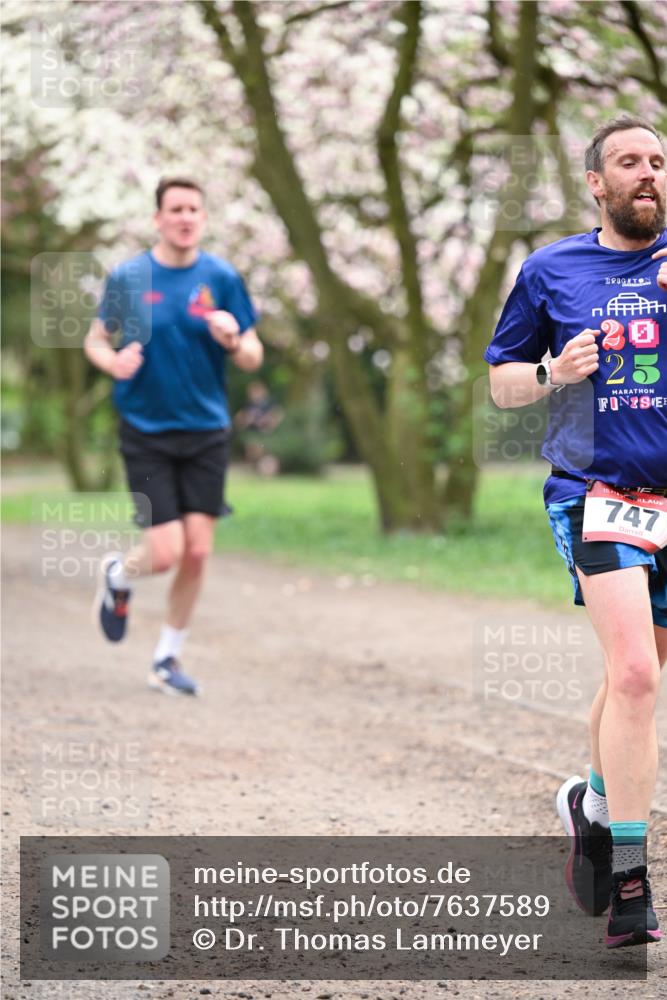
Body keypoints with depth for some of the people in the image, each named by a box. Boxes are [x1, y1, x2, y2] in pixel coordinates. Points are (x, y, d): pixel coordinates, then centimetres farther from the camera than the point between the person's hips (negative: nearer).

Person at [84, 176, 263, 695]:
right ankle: (118, 576, 27)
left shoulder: (222, 277, -1)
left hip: (206, 431, 2)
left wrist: (233, 341, -20)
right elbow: (95, 341, 7)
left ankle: (168, 659, 18)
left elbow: (253, 358, 2)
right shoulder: (128, 277, -4)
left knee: (197, 552, -1)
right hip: (146, 433, -2)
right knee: (166, 552, -10)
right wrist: (113, 360, -16)